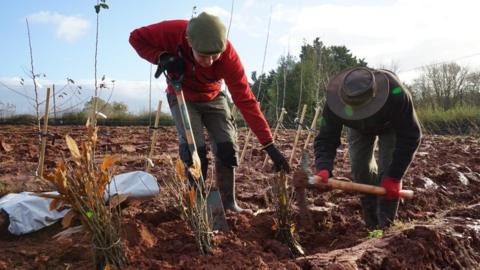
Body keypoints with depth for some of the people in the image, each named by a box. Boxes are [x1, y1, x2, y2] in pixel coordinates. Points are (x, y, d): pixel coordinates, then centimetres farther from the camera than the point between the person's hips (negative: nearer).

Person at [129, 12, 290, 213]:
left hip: (213, 98, 1)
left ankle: (228, 203, 8)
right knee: (195, 149, -16)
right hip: (182, 97, -1)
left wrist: (269, 145, -35)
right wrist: (162, 57, -35)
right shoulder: (173, 32, -34)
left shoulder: (228, 56, -33)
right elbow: (137, 37, -15)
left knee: (227, 147, -9)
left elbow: (246, 101, -33)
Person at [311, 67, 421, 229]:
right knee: (359, 167, -6)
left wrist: (394, 177, -37)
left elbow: (410, 137, -35)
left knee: (388, 170, -16)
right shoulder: (335, 102, -39)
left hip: (392, 126, -2)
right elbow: (326, 140, -34)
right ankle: (372, 223, 14)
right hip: (359, 128, 2)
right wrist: (324, 169, -54)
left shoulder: (396, 94, -45)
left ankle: (385, 225, -3)